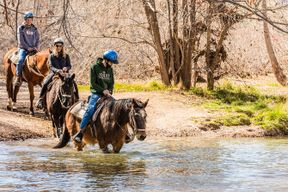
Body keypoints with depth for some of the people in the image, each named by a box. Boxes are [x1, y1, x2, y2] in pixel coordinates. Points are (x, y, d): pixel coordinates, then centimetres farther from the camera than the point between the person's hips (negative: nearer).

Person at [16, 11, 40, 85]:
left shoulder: (34, 29, 11)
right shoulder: (21, 28, 0)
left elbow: (37, 39, 13)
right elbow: (21, 41, -6)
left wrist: (36, 47, -5)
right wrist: (28, 48, -13)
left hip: (33, 49, 4)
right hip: (23, 48, -4)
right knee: (21, 60, -28)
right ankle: (18, 77, -27)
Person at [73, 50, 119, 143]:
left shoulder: (110, 69, 13)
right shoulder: (94, 67, -4)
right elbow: (93, 83, -9)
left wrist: (109, 92, -4)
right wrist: (103, 90, -18)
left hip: (107, 94, 6)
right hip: (96, 94, -5)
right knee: (90, 109, -27)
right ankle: (80, 133, -27)